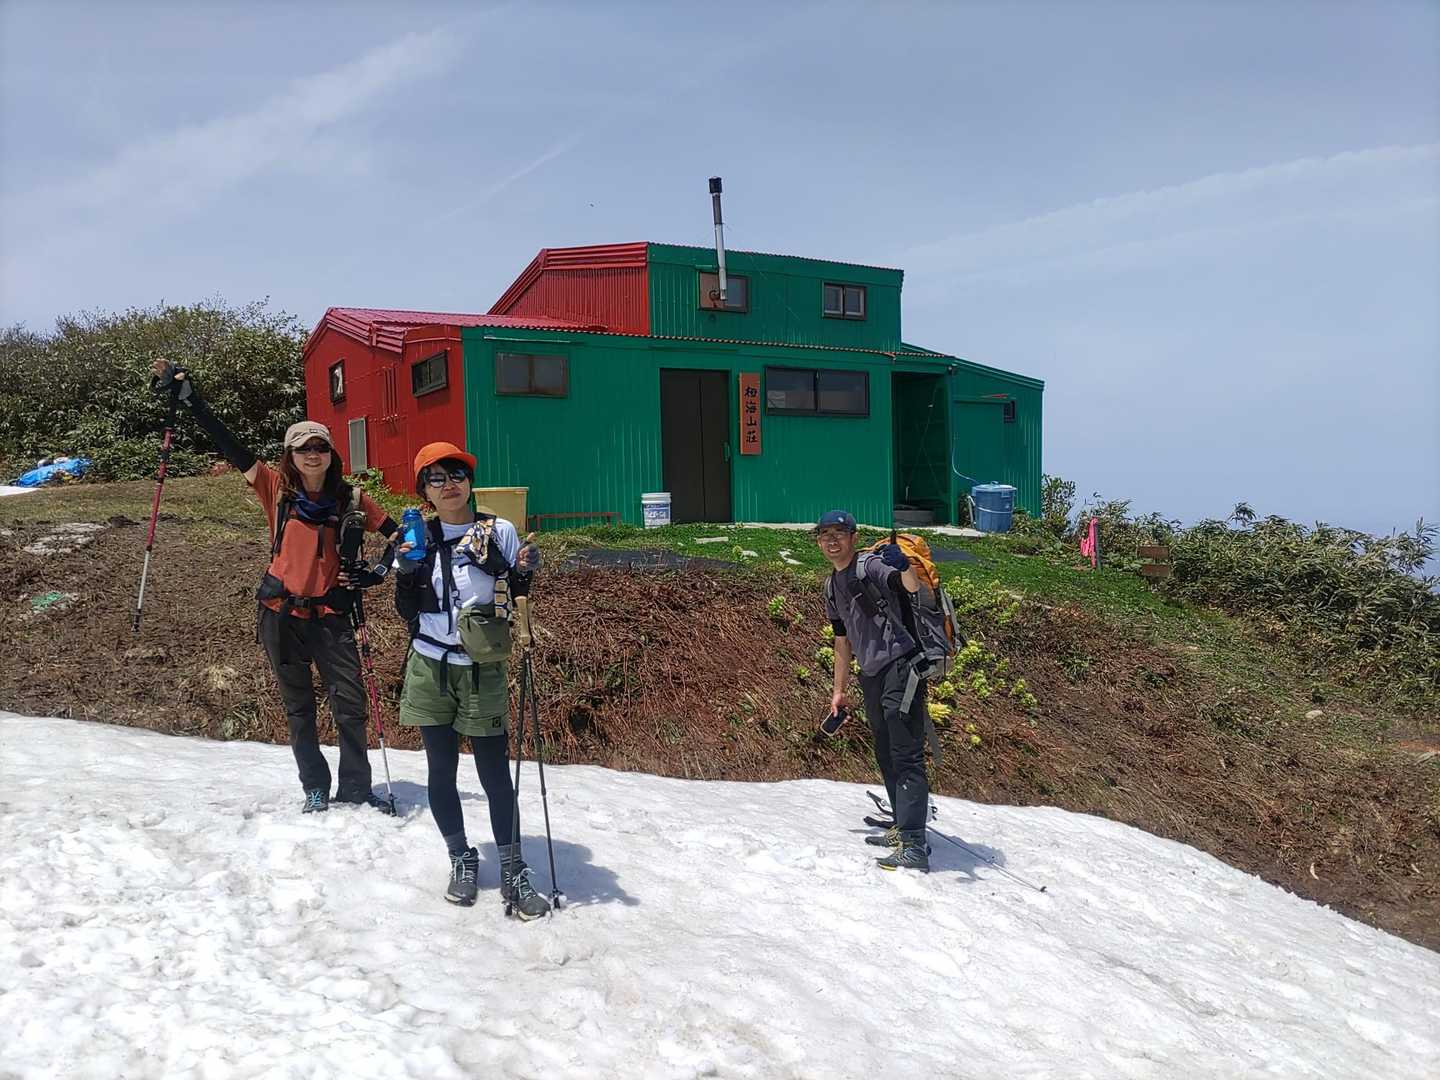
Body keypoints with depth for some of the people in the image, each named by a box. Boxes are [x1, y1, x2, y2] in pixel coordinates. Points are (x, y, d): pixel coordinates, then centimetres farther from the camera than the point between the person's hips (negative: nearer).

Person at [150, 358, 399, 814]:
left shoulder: (350, 499, 0)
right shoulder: (276, 487, -2)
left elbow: (399, 535, 8)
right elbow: (226, 444, -7)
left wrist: (375, 572, -4)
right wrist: (188, 396, -12)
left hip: (329, 614, 0)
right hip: (280, 613, 0)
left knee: (350, 704, -2)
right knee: (298, 708, 10)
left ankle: (356, 789, 10)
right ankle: (315, 789, 22)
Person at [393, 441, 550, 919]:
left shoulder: (499, 532, -3)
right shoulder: (419, 539, 3)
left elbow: (518, 602, 2)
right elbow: (407, 612, 4)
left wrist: (524, 573, -17)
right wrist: (406, 571, -13)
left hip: (482, 672, -2)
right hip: (429, 670, 2)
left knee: (495, 774, -2)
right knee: (441, 770, 9)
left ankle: (513, 872, 10)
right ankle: (462, 860, 27)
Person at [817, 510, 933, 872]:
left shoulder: (871, 565, -10)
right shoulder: (832, 587, 16)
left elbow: (913, 587, -30)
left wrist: (903, 568, -52)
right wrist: (839, 691, 25)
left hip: (901, 663, -9)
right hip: (871, 675, 9)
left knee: (906, 756, -13)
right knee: (886, 755, 17)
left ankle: (914, 847, -16)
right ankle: (904, 828, 31)